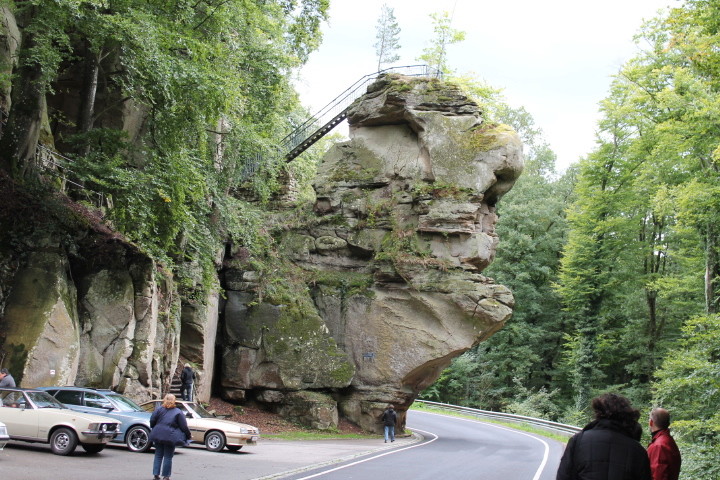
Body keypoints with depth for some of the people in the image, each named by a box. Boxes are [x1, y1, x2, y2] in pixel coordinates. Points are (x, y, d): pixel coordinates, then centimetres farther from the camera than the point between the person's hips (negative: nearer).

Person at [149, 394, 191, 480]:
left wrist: (153, 429, 20)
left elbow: (152, 421, 2)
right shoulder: (179, 412, -1)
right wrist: (188, 436, 8)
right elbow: (184, 427, -3)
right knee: (168, 457, 5)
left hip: (158, 435, 2)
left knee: (158, 455, 13)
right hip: (170, 437, -2)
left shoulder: (159, 409, 4)